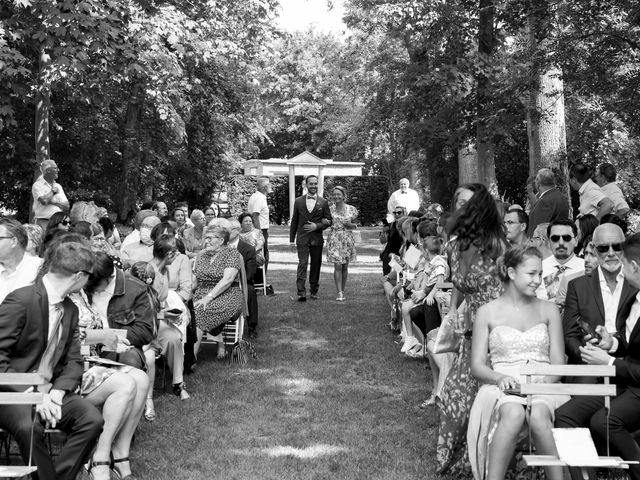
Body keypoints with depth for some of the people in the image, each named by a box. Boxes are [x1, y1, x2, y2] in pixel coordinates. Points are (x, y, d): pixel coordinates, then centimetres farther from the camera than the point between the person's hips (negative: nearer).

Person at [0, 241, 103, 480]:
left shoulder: (70, 309, 8)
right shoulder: (21, 300, -15)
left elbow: (73, 361, 8)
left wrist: (56, 393, -11)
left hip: (49, 390, 6)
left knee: (92, 419, -18)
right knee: (29, 426, -35)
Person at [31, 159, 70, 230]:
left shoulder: (58, 186, 16)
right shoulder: (37, 185, 1)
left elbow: (66, 207, 8)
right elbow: (44, 201, -17)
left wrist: (54, 202, -7)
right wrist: (53, 191, -1)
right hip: (43, 222, -5)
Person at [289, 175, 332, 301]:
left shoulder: (323, 202, 5)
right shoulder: (298, 201, 6)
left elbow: (328, 221, 6)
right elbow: (294, 221, 9)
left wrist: (317, 226, -11)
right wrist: (291, 240, 6)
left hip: (317, 239, 1)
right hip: (302, 239, -1)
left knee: (316, 266, 7)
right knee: (302, 264, -12)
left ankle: (314, 291, 19)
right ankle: (301, 292, -16)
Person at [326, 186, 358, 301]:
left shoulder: (351, 209, 2)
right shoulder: (329, 209, 2)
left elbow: (355, 225, 12)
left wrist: (351, 225, -10)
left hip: (347, 239, 1)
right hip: (334, 239, -1)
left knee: (345, 267, 7)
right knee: (338, 266, -10)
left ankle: (343, 291, 19)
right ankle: (339, 293, -10)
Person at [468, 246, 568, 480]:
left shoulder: (548, 310, 15)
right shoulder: (487, 312, 8)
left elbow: (558, 362, 9)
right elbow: (477, 366, 6)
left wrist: (545, 381, -12)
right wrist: (500, 378, -15)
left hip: (543, 386, 1)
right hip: (502, 387, -1)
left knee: (538, 415, -35)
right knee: (513, 413, -36)